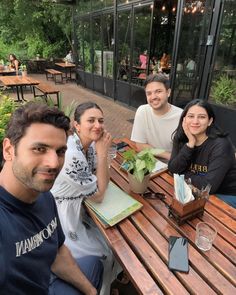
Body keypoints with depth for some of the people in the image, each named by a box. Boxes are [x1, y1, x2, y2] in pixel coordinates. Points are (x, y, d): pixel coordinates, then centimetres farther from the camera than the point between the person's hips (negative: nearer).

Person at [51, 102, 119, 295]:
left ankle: (114, 279, 43)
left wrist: (101, 151, -15)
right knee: (104, 255, 4)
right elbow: (99, 195, -24)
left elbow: (104, 180, -1)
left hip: (79, 206, 8)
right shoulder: (71, 154, -34)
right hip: (62, 214, -7)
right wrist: (102, 153, -25)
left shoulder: (90, 144, -7)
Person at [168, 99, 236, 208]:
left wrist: (183, 174, -16)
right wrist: (190, 144, -24)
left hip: (226, 196, -5)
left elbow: (209, 186, -30)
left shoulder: (220, 145, -25)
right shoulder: (180, 137, -8)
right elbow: (173, 170, -15)